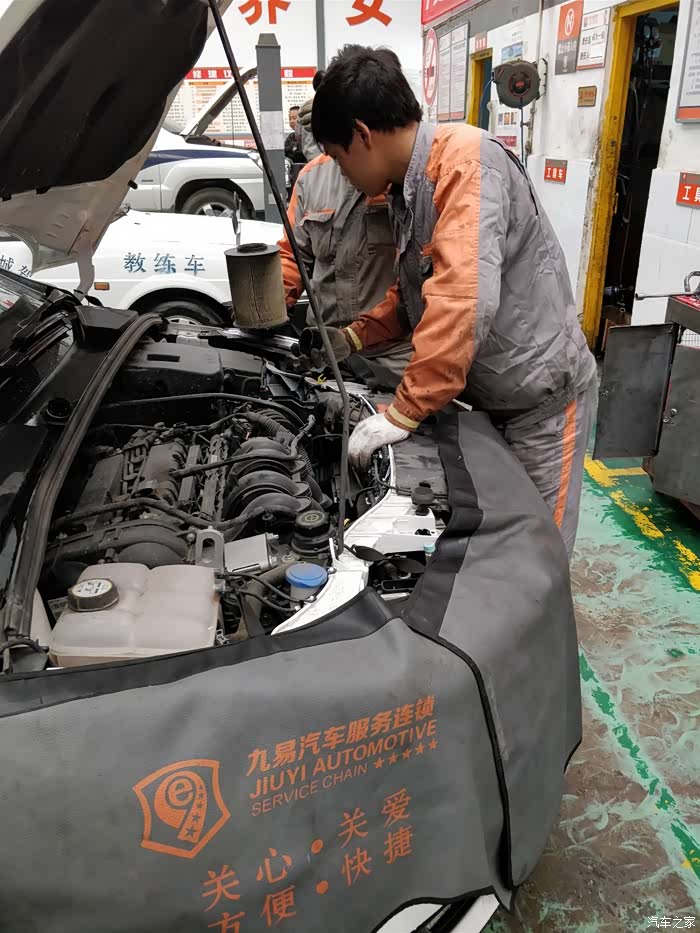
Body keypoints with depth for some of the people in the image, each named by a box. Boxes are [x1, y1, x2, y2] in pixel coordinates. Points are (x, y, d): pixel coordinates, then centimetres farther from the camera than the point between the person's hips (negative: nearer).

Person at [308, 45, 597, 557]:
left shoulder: (464, 158, -23)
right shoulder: (407, 186, 7)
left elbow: (463, 300, -34)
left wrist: (402, 413, -30)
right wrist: (353, 337, 7)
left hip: (541, 395, -8)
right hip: (483, 395, 8)